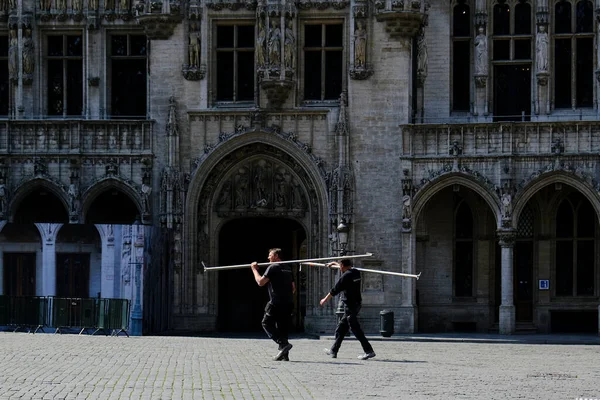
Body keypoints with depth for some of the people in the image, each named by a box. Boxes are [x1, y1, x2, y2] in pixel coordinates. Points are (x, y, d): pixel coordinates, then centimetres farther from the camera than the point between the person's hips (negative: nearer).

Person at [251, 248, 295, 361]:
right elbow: (293, 288, 21)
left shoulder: (273, 267, -6)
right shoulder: (288, 269, 19)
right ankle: (284, 355, 6)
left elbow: (260, 282, -9)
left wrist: (254, 269, 3)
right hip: (289, 303, 8)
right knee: (283, 327, 10)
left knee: (267, 323, 2)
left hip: (276, 303, -7)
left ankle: (284, 343, -15)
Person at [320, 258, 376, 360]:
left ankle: (369, 351, -14)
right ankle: (333, 351, 23)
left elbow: (335, 290, -8)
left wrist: (325, 299, 6)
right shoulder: (356, 273, 9)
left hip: (350, 305, -9)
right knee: (341, 328, 16)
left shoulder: (345, 276, -15)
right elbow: (347, 268, 33)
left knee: (356, 329, -9)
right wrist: (334, 263, 47)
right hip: (357, 303, 9)